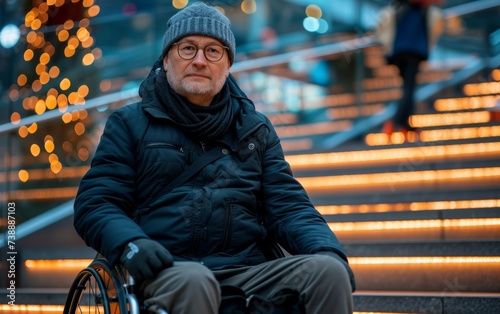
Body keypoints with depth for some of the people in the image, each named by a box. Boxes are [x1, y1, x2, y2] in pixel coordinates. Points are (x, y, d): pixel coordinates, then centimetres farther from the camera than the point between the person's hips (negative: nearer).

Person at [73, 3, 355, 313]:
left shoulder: (256, 129, 21)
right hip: (167, 273, -2)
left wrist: (327, 250, -7)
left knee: (328, 272, -25)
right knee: (192, 280, -38)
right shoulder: (130, 124, 13)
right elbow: (94, 203, 5)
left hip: (250, 273, 3)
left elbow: (288, 206, 14)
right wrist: (130, 243, -18)